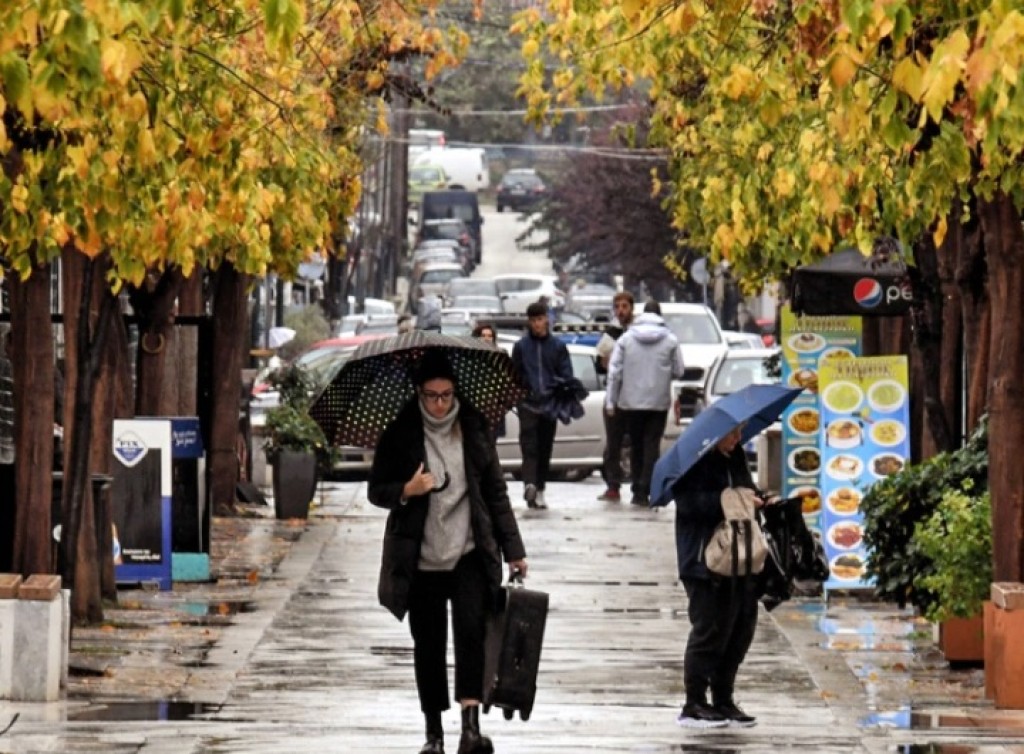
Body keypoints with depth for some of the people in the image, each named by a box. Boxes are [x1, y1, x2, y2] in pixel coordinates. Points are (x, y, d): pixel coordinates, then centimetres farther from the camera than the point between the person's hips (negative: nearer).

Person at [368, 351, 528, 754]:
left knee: (470, 631, -17)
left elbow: (496, 491, 8)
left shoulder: (473, 429, 3)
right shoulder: (399, 435, -1)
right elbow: (376, 491, 3)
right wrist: (406, 491, -19)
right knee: (428, 646, 6)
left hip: (469, 553, 0)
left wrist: (513, 549, 6)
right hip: (420, 558, 0)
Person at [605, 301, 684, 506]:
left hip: (631, 403, 1)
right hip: (659, 402, -1)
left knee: (636, 446, 12)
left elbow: (615, 372, -2)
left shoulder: (626, 339, 0)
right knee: (652, 446, 0)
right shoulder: (670, 340, -3)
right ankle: (644, 491, -9)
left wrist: (611, 401, 1)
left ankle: (638, 491, 13)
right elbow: (678, 371, 1)